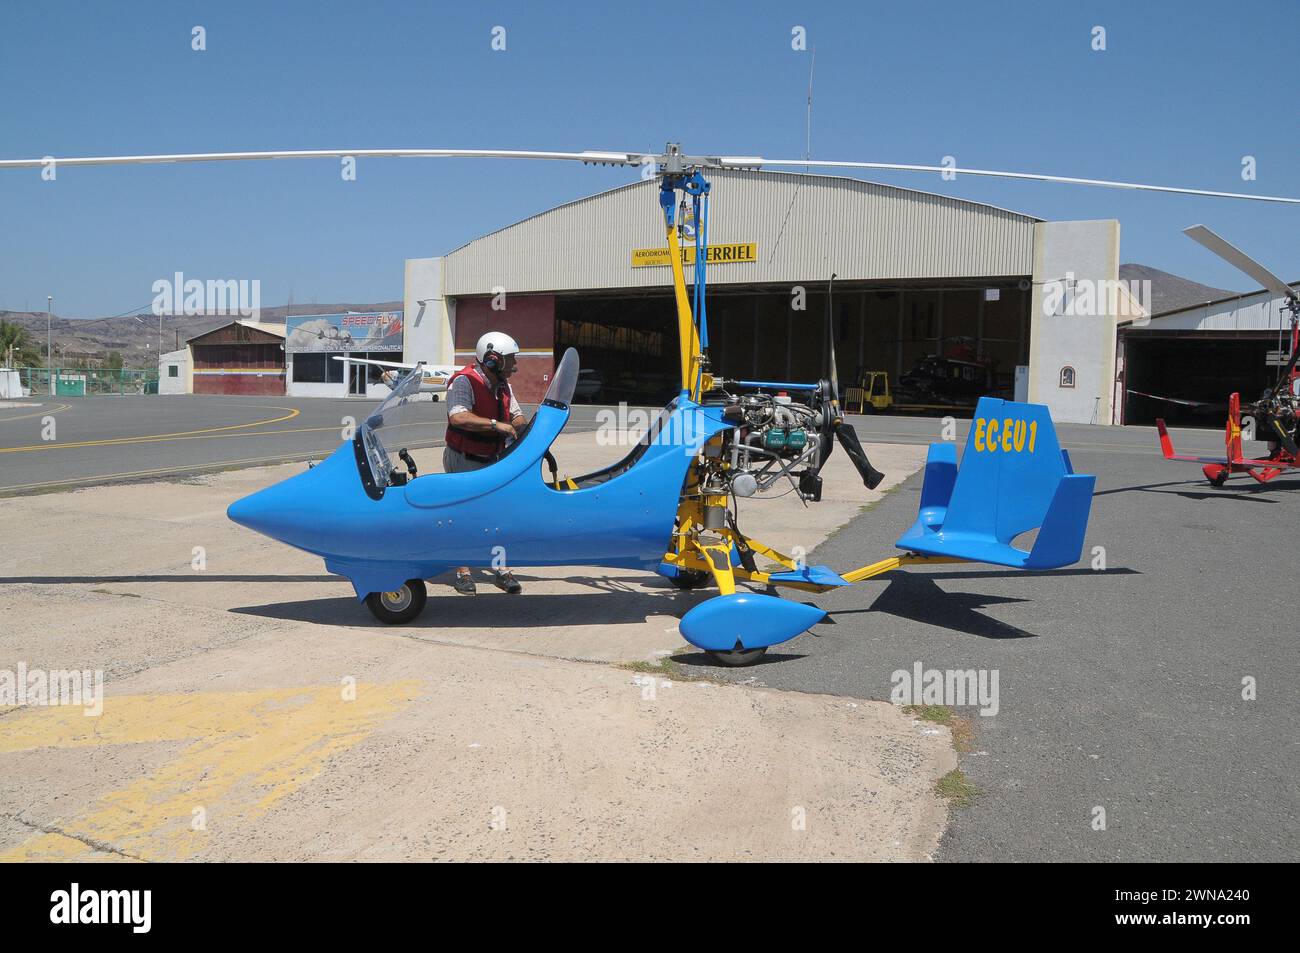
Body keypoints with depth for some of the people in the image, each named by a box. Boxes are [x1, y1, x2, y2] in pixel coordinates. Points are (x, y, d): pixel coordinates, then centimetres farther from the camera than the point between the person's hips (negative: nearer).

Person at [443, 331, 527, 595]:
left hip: (492, 459, 7)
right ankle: (463, 572, 13)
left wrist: (519, 426, -13)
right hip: (463, 460, -7)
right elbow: (457, 417, -37)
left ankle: (500, 569, 14)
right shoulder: (464, 382, -21)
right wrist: (496, 424, -38)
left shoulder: (502, 385, 6)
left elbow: (516, 415, 11)